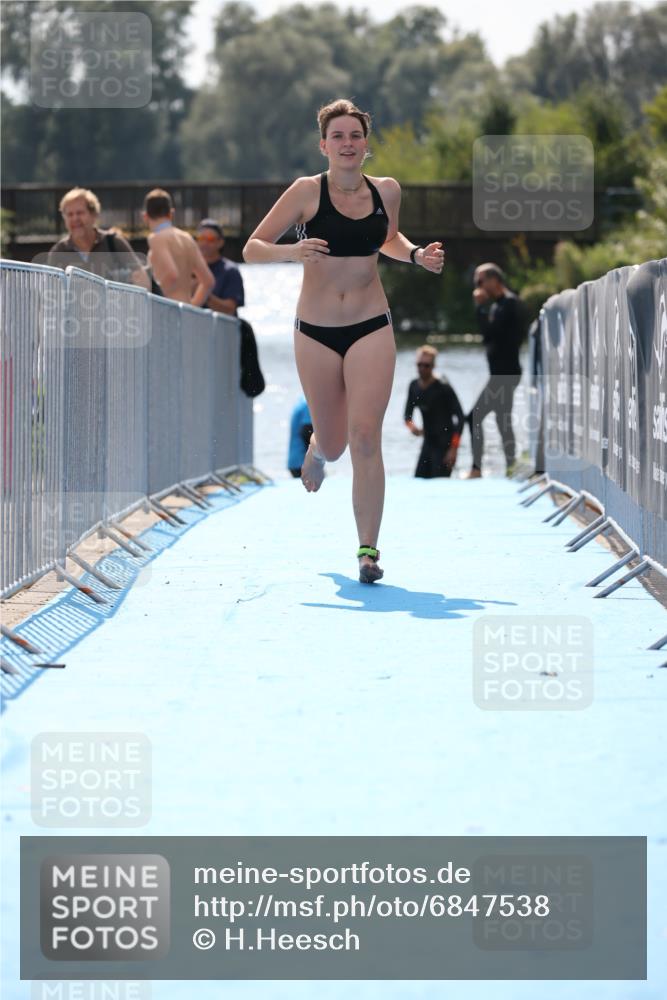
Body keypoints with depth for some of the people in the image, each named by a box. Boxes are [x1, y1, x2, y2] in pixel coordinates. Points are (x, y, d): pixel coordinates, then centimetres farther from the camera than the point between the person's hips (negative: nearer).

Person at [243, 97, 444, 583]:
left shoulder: (387, 190, 2)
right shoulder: (307, 192, -8)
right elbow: (252, 249, -6)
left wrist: (416, 255, 4)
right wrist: (292, 251, -25)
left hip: (372, 328, 1)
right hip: (316, 332, -1)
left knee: (366, 437, -13)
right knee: (335, 445, 11)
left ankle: (368, 548, -8)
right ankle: (318, 446, 50)